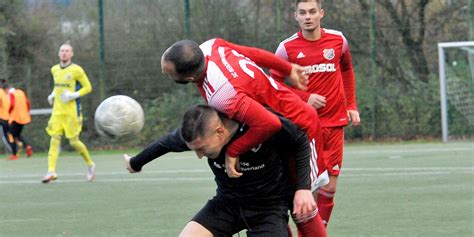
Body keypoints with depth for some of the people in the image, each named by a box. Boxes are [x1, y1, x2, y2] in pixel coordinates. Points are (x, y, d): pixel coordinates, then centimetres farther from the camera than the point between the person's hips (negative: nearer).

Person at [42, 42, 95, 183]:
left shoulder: (76, 70, -6)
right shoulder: (54, 70, 12)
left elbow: (88, 87, -2)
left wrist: (74, 95, -15)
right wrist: (53, 95, 10)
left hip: (72, 111, -5)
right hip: (57, 111, 5)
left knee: (74, 141, -2)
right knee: (54, 140, -7)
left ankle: (90, 165, 21)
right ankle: (51, 171, -14)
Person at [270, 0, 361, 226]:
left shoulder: (338, 40, 3)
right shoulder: (287, 48, -5)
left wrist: (351, 105, 17)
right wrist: (305, 97, -13)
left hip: (335, 123, 3)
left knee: (329, 186, 4)